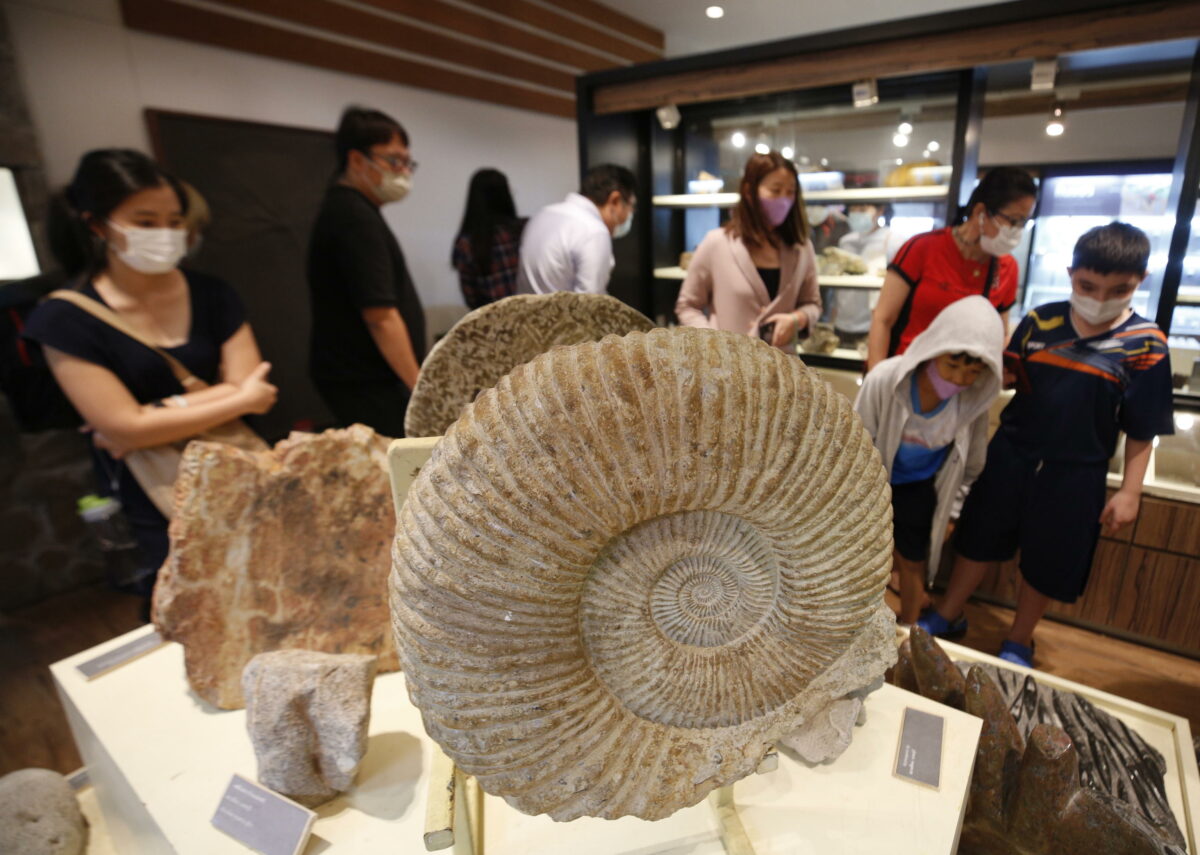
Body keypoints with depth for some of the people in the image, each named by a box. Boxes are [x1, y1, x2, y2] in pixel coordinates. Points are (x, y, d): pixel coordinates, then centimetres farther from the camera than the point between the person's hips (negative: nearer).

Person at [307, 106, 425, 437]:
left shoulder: (344, 208, 17)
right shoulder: (356, 217, -14)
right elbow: (380, 316, -21)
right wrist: (419, 385, -16)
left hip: (358, 380, 10)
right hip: (367, 385, -10)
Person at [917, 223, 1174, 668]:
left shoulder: (1145, 345, -9)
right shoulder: (1039, 322, -6)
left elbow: (1142, 431, -5)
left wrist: (1130, 491, -6)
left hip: (1075, 474, -1)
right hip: (1011, 455, 2)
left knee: (1046, 564, 12)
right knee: (978, 539, 15)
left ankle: (1018, 643, 35)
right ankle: (947, 616, 35)